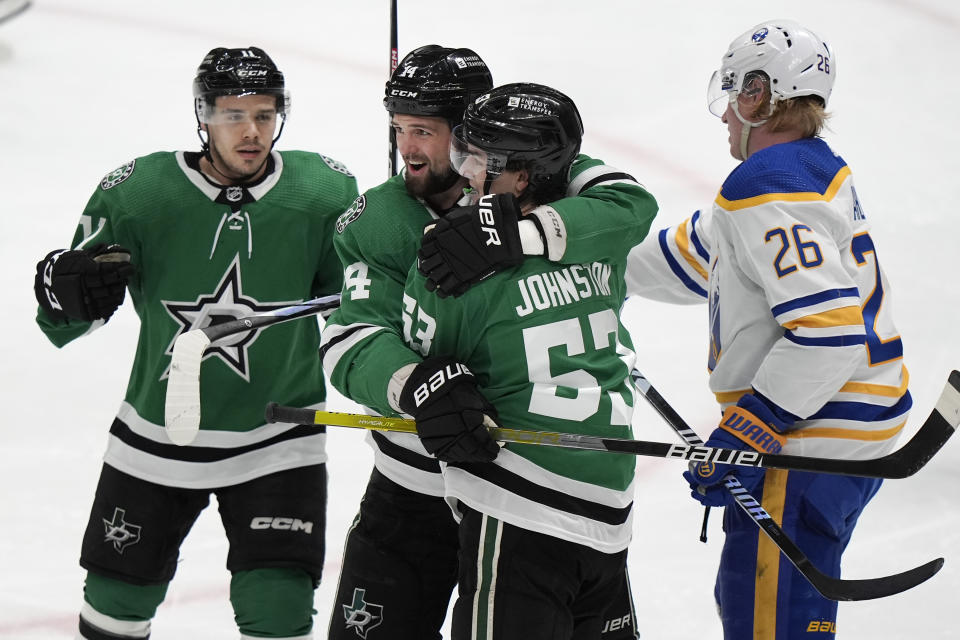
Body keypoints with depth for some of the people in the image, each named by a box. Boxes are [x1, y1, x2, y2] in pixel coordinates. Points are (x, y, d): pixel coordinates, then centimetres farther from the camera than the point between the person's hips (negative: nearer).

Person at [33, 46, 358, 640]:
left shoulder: (326, 194, -12)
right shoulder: (137, 194, -14)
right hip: (157, 434, 1)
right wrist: (66, 289, -31)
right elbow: (63, 324, -8)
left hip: (278, 442, -1)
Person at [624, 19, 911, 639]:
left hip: (814, 437, -11)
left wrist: (745, 434, -24)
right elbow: (703, 252, 28)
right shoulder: (816, 166, 14)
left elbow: (828, 331, -27)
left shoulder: (770, 188, -18)